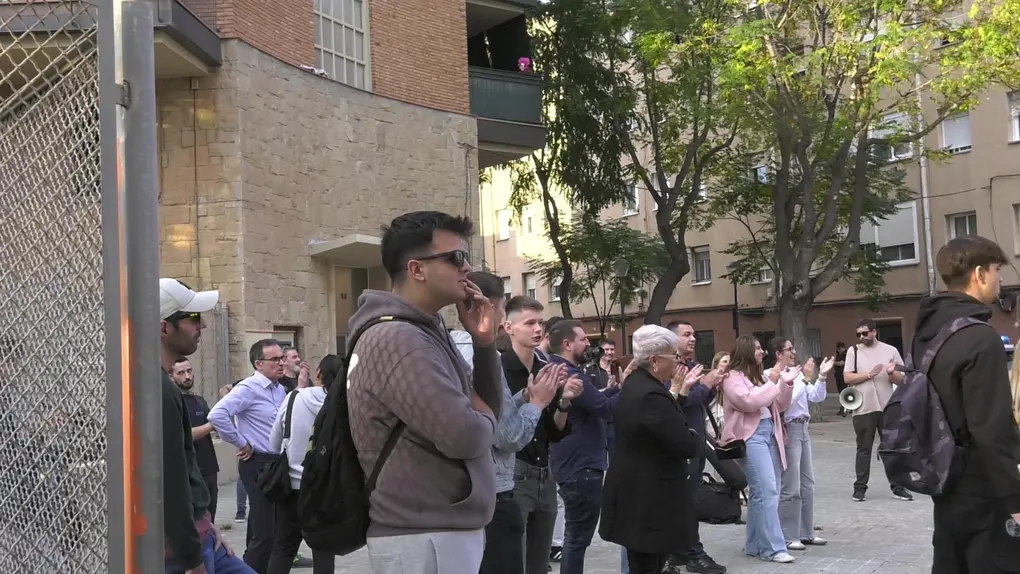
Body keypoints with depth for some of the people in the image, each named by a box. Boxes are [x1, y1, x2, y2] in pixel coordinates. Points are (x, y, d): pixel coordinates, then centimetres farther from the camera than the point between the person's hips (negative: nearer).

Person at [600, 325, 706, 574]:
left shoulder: (637, 384, 10)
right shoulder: (651, 395, -25)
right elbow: (686, 445, -24)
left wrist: (678, 390, 18)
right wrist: (697, 440, -4)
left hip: (637, 494, 11)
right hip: (647, 500, -11)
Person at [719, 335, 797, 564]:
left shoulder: (760, 376, 18)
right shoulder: (733, 378, -4)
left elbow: (779, 406, 19)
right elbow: (748, 402, -19)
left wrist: (786, 384, 4)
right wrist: (772, 383, -11)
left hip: (770, 434, 8)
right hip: (750, 437, -8)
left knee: (762, 492, 9)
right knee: (766, 491, -13)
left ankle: (756, 544, 16)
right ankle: (773, 547, -11)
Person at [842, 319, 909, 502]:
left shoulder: (891, 350, 6)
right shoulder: (853, 351, 4)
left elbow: (902, 380, 6)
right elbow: (847, 377, -4)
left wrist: (892, 373, -15)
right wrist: (869, 374, -14)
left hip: (888, 408, 1)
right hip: (863, 408, -1)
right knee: (864, 449, 4)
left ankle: (897, 486, 14)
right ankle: (860, 487, 9)